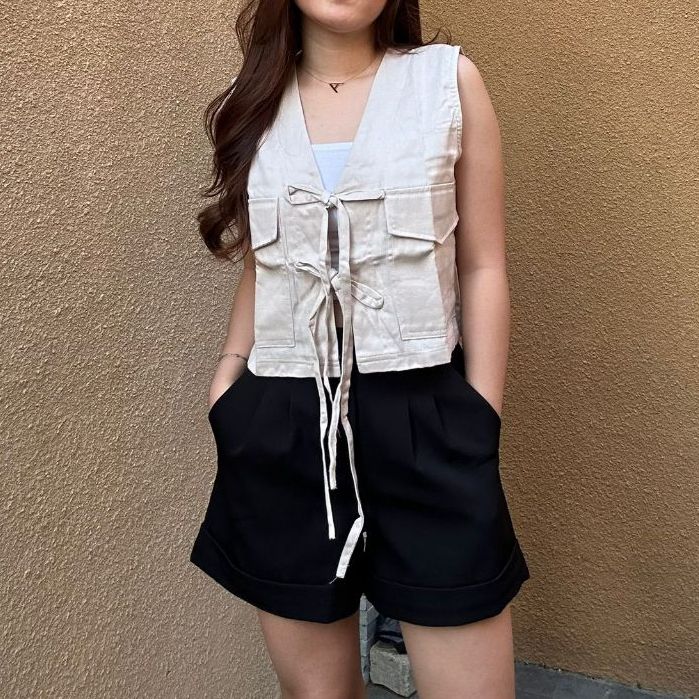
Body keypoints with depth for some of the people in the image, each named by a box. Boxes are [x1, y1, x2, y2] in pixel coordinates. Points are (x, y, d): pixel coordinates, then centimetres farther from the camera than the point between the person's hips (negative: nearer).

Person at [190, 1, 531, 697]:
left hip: (422, 418, -2)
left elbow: (482, 268, 1)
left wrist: (483, 427, -3)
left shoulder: (448, 77, 2)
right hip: (280, 428, 3)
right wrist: (227, 388, 5)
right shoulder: (256, 101, 11)